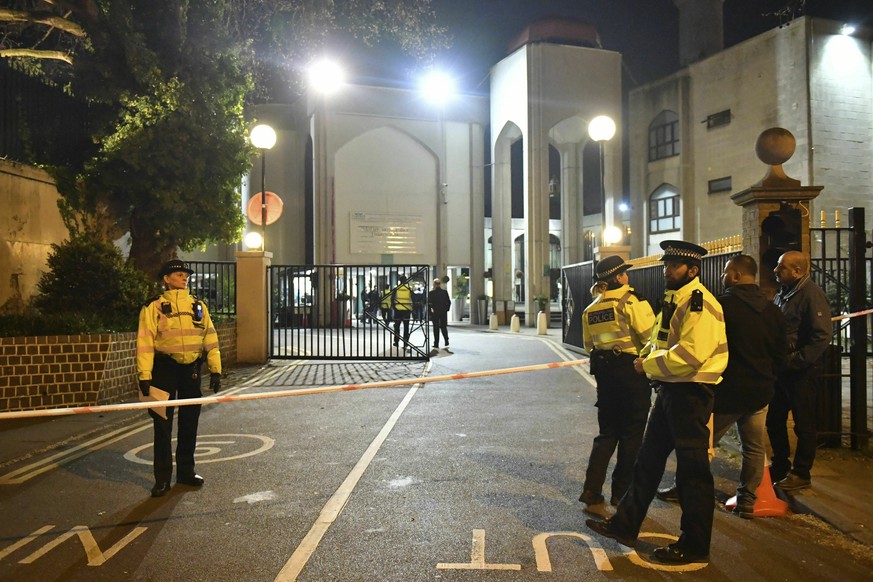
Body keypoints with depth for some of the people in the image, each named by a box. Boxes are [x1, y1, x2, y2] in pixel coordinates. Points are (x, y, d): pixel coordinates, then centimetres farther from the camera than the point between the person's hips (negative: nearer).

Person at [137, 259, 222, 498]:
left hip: (192, 370, 4)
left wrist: (215, 369, 4)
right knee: (163, 424, 0)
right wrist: (144, 376, -14)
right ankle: (162, 478, 11)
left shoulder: (198, 305, 10)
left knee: (190, 423, 12)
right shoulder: (153, 307, -3)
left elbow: (210, 337, 9)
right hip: (165, 369, -4)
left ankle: (186, 471, 27)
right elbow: (144, 342, -8)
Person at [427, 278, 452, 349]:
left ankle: (436, 344, 5)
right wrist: (446, 309, 12)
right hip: (444, 312, 2)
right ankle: (446, 342, 2)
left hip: (435, 312, -2)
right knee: (444, 327, 13)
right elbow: (449, 302, 2)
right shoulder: (445, 292, 0)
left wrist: (430, 311, 2)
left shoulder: (431, 293, -8)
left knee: (436, 328, 4)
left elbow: (429, 303, -8)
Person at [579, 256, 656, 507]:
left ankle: (591, 489, 11)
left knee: (607, 432, 15)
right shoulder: (632, 301, -10)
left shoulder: (591, 309, 9)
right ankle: (622, 492, 12)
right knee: (631, 434, 6)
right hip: (631, 370, -6)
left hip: (603, 371, 6)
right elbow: (650, 335, -16)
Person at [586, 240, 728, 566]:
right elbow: (657, 339, 23)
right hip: (669, 390, 10)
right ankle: (625, 525, 26)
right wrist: (645, 357, 2)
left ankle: (694, 547, 16)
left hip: (691, 393, -10)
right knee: (648, 460, 15)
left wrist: (650, 364, -16)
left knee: (692, 470, 2)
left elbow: (690, 354, -27)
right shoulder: (673, 300, 15)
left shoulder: (700, 304, -17)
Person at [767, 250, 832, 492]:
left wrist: (795, 361, -22)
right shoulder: (783, 293, 11)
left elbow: (822, 336, -21)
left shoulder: (811, 294, -14)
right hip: (781, 369, 8)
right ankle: (780, 466, 30)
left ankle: (801, 474, 17)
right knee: (774, 421, 15)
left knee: (803, 424, 5)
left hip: (800, 371, -8)